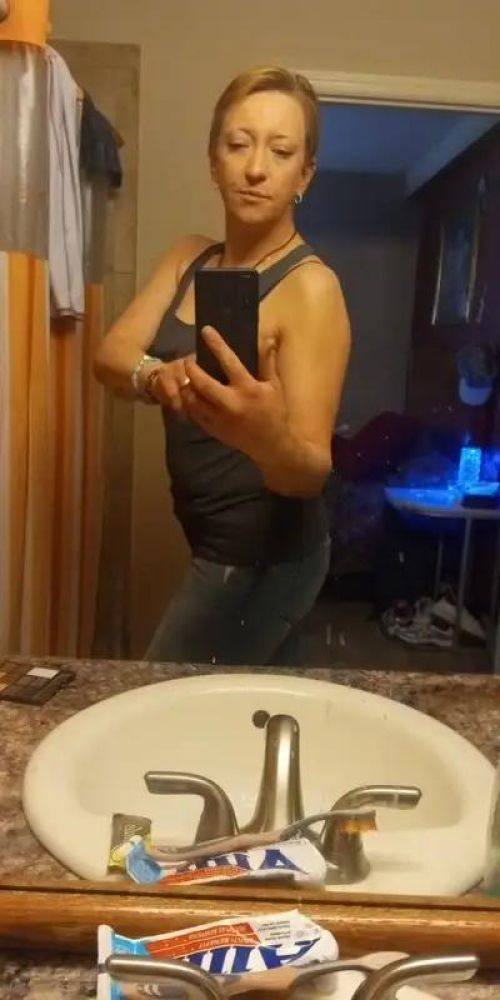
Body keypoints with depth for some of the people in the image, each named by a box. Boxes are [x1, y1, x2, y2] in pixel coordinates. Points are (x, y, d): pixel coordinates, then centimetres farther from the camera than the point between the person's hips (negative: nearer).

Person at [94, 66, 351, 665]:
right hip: (217, 548, 7)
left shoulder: (310, 286, -19)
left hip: (263, 561, -7)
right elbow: (109, 357, -8)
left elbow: (311, 472, -23)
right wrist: (156, 377, -30)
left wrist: (269, 439, -46)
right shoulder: (189, 259, 4)